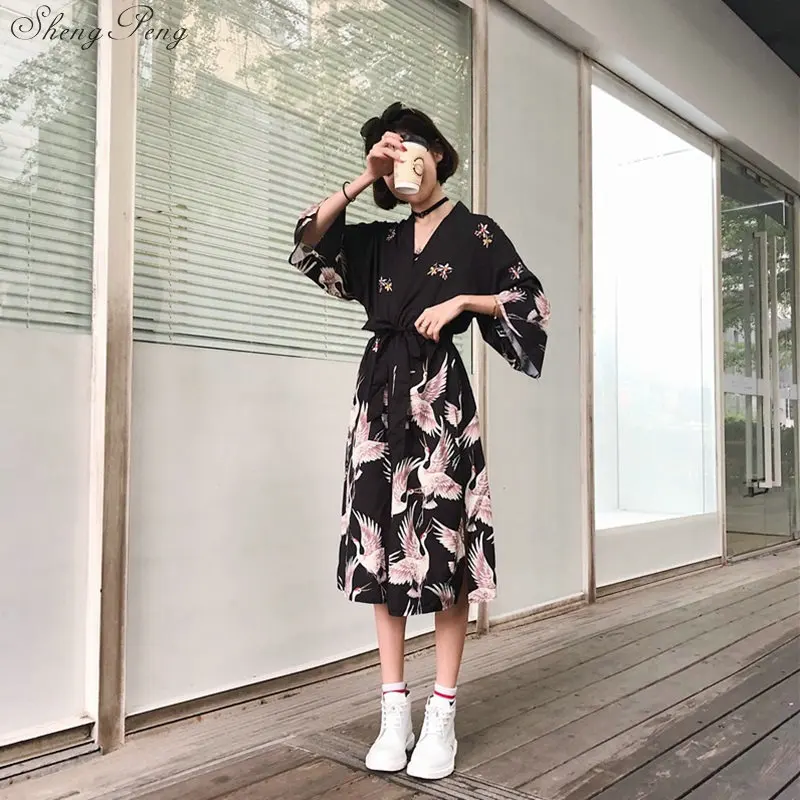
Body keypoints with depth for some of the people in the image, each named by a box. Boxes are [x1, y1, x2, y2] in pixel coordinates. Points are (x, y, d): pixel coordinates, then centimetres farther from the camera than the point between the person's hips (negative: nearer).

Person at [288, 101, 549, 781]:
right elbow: (310, 241, 7)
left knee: (443, 548, -7)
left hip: (439, 393, -4)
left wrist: (460, 300, -8)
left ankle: (443, 715, 3)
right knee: (381, 547, 2)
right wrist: (364, 179, 3)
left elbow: (530, 303, 4)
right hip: (381, 394, 4)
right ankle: (395, 710, 10)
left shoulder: (477, 232, 8)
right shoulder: (382, 240, 18)